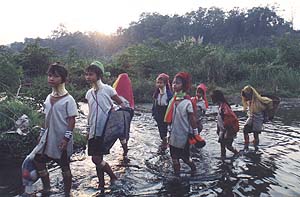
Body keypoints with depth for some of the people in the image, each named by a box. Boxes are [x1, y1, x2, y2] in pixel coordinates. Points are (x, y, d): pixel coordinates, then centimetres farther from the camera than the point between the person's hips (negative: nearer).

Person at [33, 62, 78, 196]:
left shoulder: (68, 99, -14)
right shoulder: (48, 98, 8)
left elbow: (72, 120, -15)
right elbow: (47, 118, 15)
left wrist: (66, 138, -20)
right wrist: (42, 133, 15)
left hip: (62, 139, -7)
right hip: (48, 137, 7)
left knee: (65, 167, 7)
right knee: (38, 160, 12)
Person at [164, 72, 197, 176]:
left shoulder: (187, 102, -15)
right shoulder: (172, 101, 4)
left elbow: (192, 118, -13)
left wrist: (195, 133, -11)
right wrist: (169, 131, 15)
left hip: (184, 136, -6)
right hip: (174, 135, 6)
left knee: (184, 156, 6)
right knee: (174, 156, 12)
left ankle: (193, 168, 34)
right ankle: (176, 174, 28)